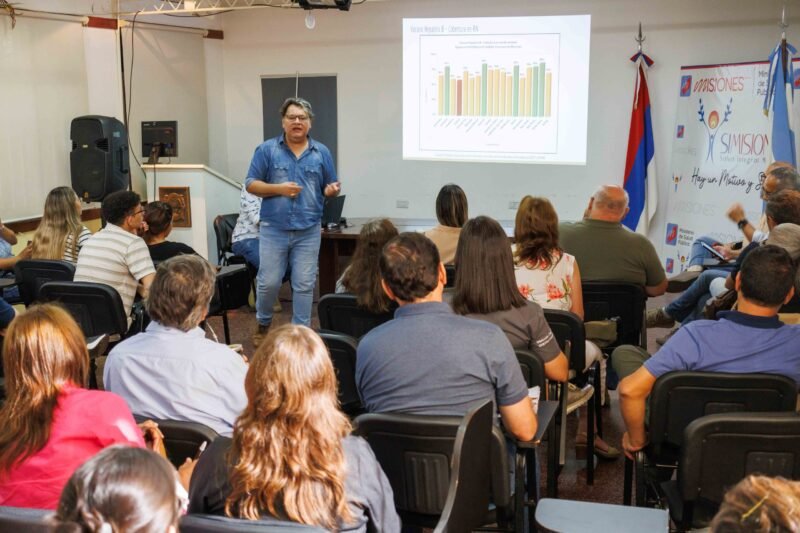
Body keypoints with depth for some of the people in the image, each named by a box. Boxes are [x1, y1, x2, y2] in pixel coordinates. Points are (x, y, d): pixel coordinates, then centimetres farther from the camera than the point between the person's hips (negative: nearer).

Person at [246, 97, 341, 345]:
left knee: (304, 285, 5)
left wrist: (332, 190, -13)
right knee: (268, 282, 5)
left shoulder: (322, 152, 7)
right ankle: (263, 324, 29)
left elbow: (328, 188, 11)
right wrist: (278, 188, -16)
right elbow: (251, 184, -1)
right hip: (274, 229, -1)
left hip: (309, 231, 1)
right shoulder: (267, 150, 1)